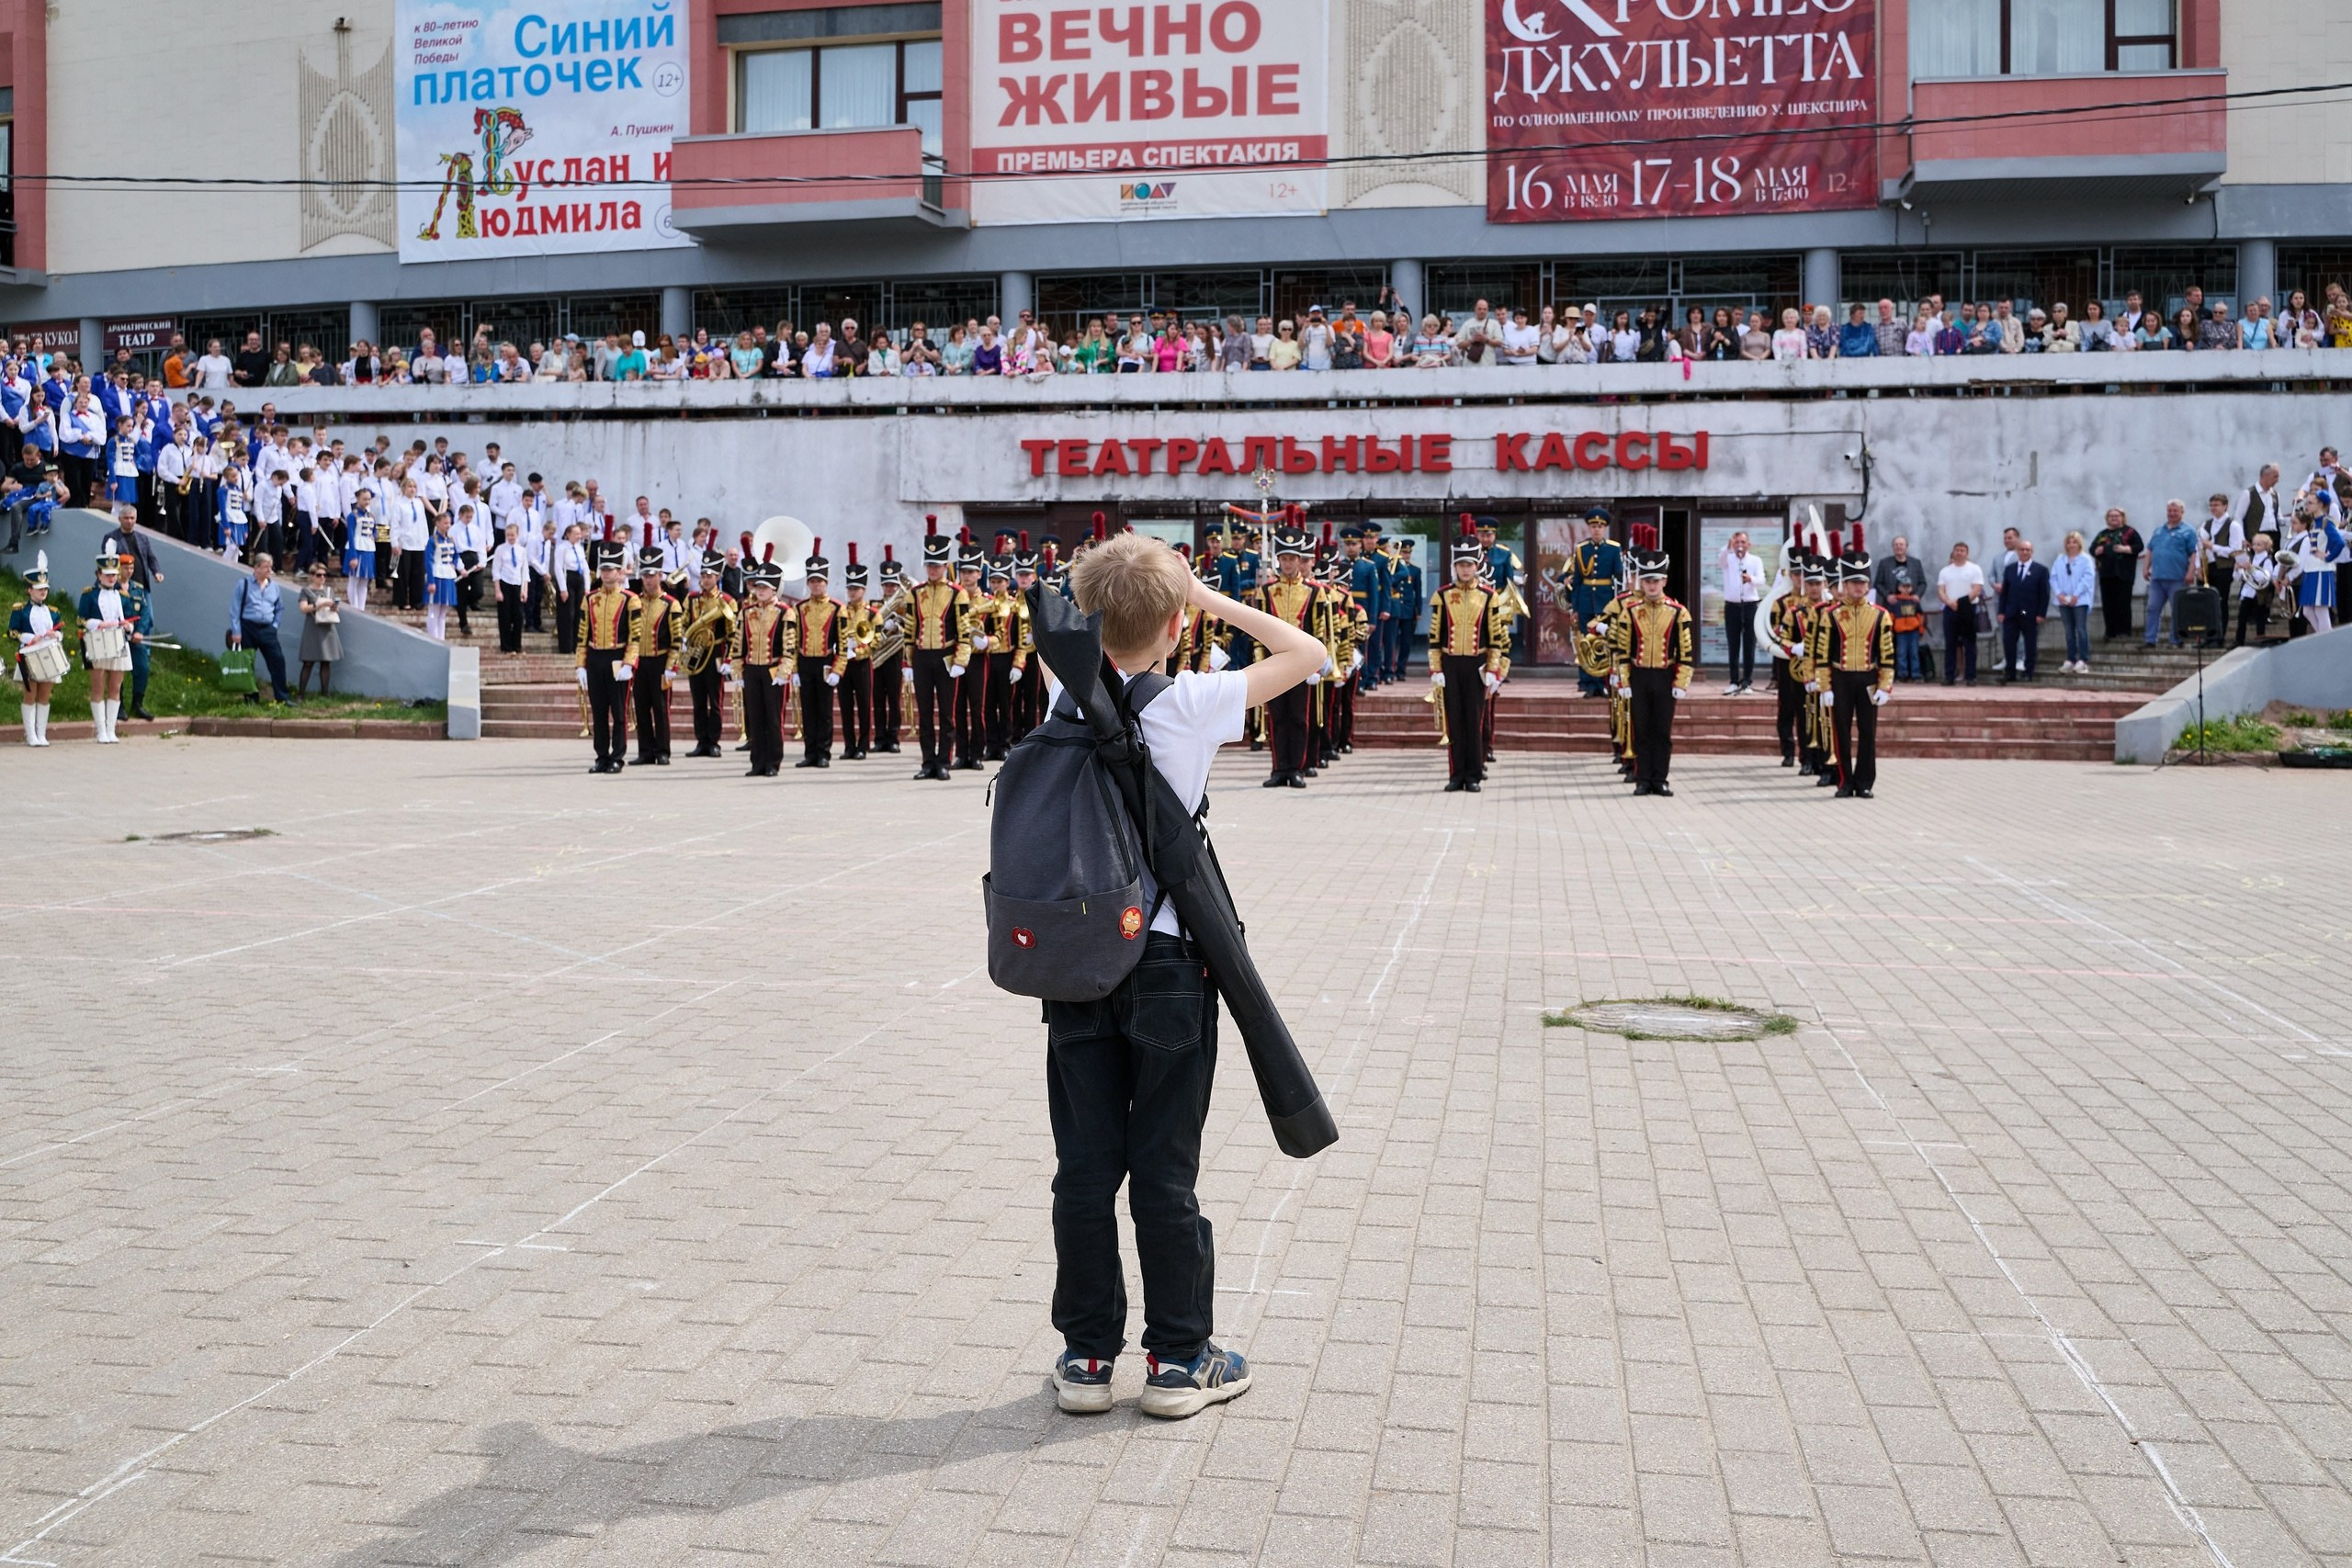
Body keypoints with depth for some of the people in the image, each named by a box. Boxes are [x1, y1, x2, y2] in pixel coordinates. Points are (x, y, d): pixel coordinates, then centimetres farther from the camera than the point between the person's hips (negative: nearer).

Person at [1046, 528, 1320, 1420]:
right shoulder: (1191, 703, -12)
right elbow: (1306, 654, -3)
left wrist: (1098, 611, 12)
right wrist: (1213, 600, 2)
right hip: (1168, 961, -3)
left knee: (1084, 1167, 9)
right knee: (1164, 1170, 5)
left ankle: (1087, 1355, 19)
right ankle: (1178, 1359, 16)